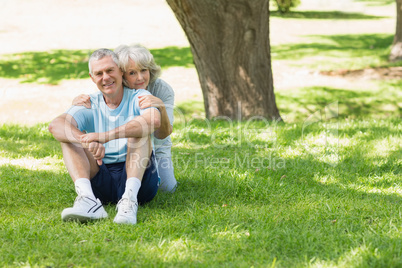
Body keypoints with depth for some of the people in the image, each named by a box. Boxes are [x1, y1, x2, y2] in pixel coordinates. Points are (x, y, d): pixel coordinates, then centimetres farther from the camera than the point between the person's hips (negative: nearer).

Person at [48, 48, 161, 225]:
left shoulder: (138, 98, 2)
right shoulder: (90, 106, 9)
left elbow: (154, 120, -25)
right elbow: (55, 126, -12)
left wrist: (106, 136, -36)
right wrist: (87, 141, -34)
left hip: (138, 178, -2)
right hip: (101, 182, 3)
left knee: (138, 129, -22)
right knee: (68, 137, -12)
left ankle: (130, 199, -41)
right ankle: (88, 199, -38)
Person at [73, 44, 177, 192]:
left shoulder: (163, 90, -27)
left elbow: (162, 135, -34)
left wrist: (161, 107, -56)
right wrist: (79, 105, -45)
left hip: (156, 148, 0)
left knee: (168, 187, -14)